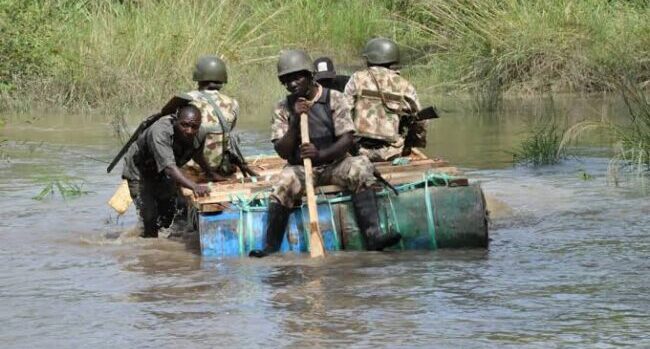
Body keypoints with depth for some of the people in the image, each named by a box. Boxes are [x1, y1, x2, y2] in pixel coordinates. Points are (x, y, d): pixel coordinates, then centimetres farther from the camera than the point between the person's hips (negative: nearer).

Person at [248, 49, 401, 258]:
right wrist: (295, 121, -16)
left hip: (333, 163, 0)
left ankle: (372, 237, -34)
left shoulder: (333, 99, -2)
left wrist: (320, 154, -28)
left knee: (360, 170, -29)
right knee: (284, 183, -31)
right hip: (300, 168, 0)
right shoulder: (283, 109, 3)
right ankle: (271, 247, -26)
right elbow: (283, 152, -3)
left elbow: (347, 140, -10)